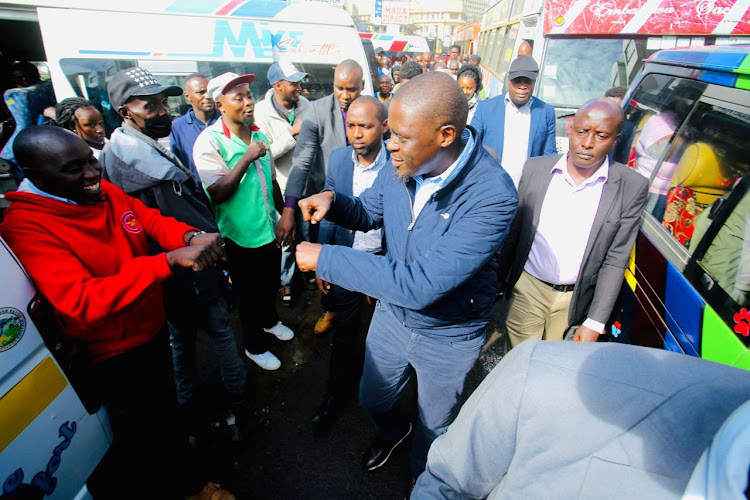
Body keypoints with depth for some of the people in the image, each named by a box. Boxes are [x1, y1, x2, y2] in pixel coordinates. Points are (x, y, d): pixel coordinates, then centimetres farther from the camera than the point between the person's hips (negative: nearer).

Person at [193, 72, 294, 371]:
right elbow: (217, 192, -22)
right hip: (241, 235, -6)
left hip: (270, 229, 6)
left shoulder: (259, 134, 4)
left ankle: (269, 320, 52)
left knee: (270, 284, 24)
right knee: (248, 293, 12)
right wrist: (247, 159, -26)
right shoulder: (209, 141, -15)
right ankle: (254, 346, 34)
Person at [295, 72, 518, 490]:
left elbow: (419, 284, -39)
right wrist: (332, 201, -17)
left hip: (449, 336, -4)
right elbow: (369, 213, 6)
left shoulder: (493, 196, -34)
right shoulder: (402, 165, -14)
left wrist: (325, 258, -33)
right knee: (373, 400, 28)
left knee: (434, 424, 25)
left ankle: (422, 479, 61)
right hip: (392, 312, 5)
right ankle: (393, 431, 66)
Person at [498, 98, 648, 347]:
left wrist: (595, 323, -7)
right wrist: (498, 278, 7)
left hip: (575, 299, -1)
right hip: (527, 288, 1)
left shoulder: (632, 187, -8)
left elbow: (615, 260, -6)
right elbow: (514, 230, 3)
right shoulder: (535, 168, -5)